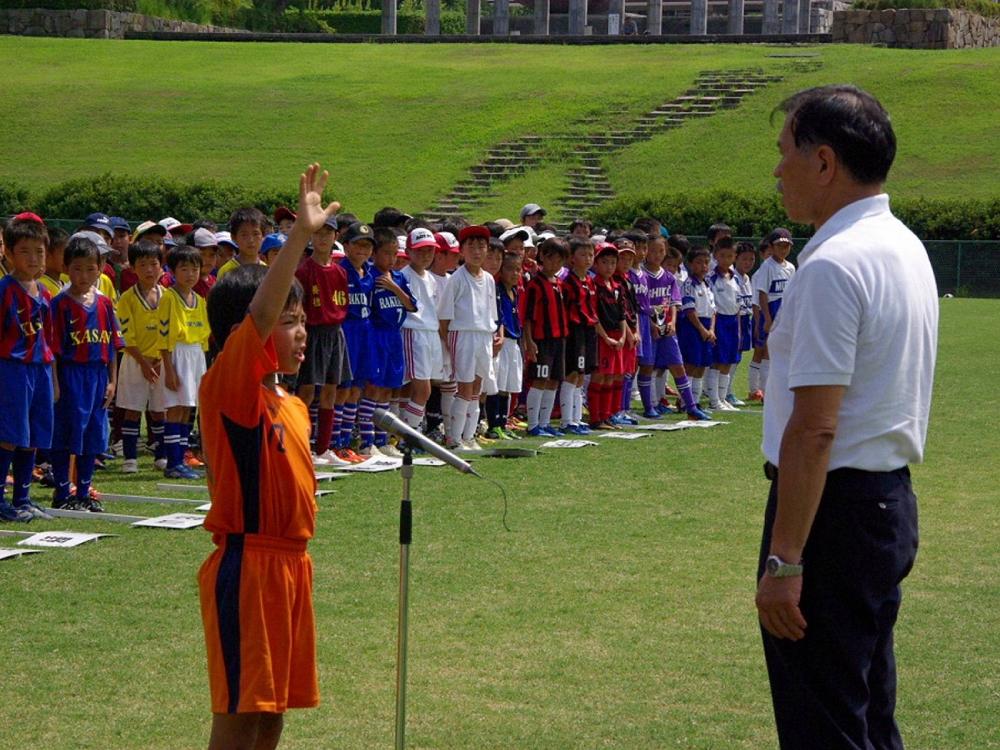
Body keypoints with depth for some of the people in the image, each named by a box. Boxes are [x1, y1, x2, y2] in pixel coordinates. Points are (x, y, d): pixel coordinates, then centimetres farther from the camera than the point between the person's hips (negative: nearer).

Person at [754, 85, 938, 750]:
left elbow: (815, 428, -23)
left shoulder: (833, 266, -18)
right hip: (893, 499, 10)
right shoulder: (905, 248, 13)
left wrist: (782, 560, -22)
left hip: (833, 502, -10)